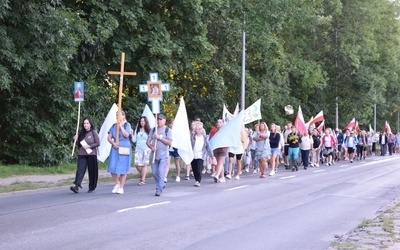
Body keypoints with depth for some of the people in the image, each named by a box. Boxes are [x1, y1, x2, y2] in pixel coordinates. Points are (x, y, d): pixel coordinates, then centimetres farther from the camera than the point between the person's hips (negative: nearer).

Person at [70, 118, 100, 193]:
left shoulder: (93, 132, -1)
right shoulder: (81, 133, 12)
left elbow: (98, 143, -6)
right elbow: (78, 144, 18)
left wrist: (89, 146, -15)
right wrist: (76, 140, -1)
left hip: (91, 154, -3)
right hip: (81, 154, 3)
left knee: (92, 171, 3)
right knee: (80, 169, -11)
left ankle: (92, 187, 15)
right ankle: (76, 186, -23)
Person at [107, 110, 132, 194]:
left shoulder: (127, 125, 2)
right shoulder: (114, 126, 11)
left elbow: (126, 135, -14)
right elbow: (109, 137, 8)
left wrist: (120, 126, -13)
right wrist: (113, 143, -9)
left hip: (124, 149, -3)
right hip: (115, 148, 3)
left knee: (123, 169, -1)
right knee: (112, 168, -2)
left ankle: (121, 187, 9)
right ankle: (117, 183, 21)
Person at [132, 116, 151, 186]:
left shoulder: (148, 130, 1)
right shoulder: (137, 130, 11)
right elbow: (134, 140, 10)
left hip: (146, 149, -3)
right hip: (138, 149, 3)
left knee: (144, 164, -2)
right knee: (137, 164, -4)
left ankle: (143, 180, 4)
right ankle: (142, 176, 20)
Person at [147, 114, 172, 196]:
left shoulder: (168, 130, 1)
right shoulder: (153, 130, 12)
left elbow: (169, 142, -9)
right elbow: (148, 141, 8)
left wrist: (160, 137, -15)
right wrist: (151, 147, -13)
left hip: (163, 155, -4)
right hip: (154, 155, 4)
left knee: (161, 172, -12)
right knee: (154, 172, 8)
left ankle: (159, 189, -9)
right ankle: (161, 184, 30)